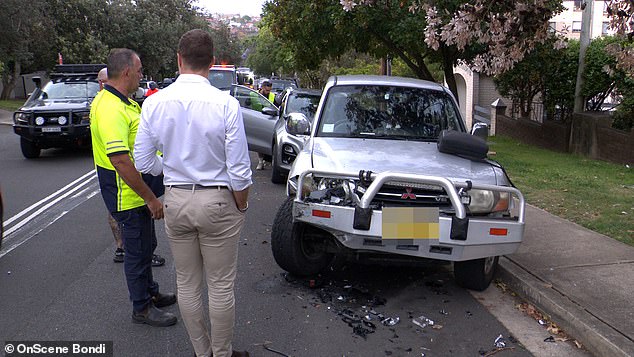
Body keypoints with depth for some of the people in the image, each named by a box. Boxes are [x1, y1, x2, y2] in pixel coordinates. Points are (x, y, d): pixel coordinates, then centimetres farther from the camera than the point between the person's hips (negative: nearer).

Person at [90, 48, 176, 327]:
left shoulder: (123, 102, 9)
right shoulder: (111, 109, -25)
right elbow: (120, 161, -31)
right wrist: (150, 198, -27)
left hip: (138, 193, 10)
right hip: (129, 197, -10)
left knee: (146, 246, 22)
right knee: (137, 251, 4)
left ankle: (150, 293, 39)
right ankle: (142, 309, 20)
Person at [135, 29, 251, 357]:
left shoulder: (154, 103, -5)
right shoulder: (225, 104, -16)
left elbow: (143, 163, 0)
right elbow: (239, 170, -15)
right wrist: (241, 207, 2)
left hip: (175, 201, 4)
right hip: (218, 201, -3)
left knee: (187, 283, 18)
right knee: (221, 286, 11)